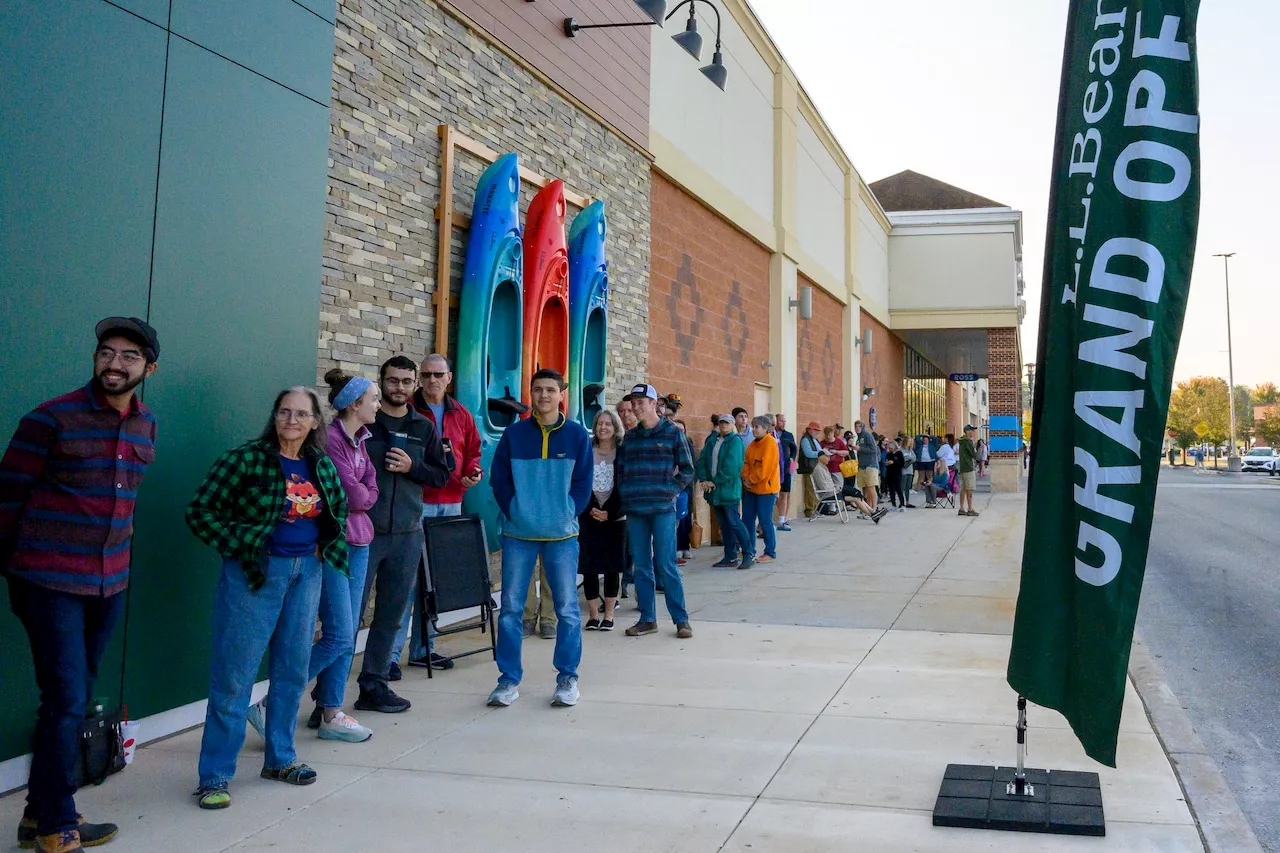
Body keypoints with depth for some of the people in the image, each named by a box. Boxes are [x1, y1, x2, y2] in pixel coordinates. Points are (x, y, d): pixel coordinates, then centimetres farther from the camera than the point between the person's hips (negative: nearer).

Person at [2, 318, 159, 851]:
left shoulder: (145, 427, 6)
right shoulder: (51, 419, -11)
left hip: (110, 583, 6)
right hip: (51, 582, -6)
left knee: (75, 699, 13)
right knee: (67, 701, -5)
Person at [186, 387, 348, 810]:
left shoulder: (322, 466, 7)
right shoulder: (246, 459, -10)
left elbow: (339, 509, 24)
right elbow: (200, 511, -9)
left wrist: (328, 547, 10)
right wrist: (239, 547, -12)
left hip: (307, 573, 6)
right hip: (255, 573, -5)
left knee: (293, 670, 13)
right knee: (234, 677, -2)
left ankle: (280, 758, 28)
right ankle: (214, 776, 7)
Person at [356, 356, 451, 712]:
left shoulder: (424, 428, 11)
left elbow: (442, 475, 11)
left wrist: (412, 467, -8)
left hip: (406, 535, 4)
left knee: (390, 616, 10)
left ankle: (374, 686, 21)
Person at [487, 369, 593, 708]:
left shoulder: (577, 435, 1)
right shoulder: (513, 434, 3)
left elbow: (583, 483, 3)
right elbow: (499, 479, 4)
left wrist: (566, 515, -6)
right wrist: (514, 513, -5)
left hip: (562, 534, -1)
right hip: (518, 534, 1)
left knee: (567, 608, 3)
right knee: (510, 607, 3)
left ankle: (567, 678, 16)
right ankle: (509, 679, 14)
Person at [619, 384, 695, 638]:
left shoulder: (672, 433, 1)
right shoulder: (630, 436, 12)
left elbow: (687, 470, 2)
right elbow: (620, 470, 17)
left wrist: (671, 490, -7)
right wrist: (626, 494, 4)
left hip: (663, 508, -4)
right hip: (634, 510, 4)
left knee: (666, 565, -6)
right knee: (641, 566, 7)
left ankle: (681, 620, 3)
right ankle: (647, 619, 15)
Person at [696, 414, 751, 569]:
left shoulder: (735, 442, -7)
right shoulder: (711, 441, 14)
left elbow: (731, 466, -16)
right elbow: (702, 461, 7)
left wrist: (715, 481, -14)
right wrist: (703, 479, -8)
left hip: (729, 489, -7)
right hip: (714, 491, 7)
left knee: (734, 522, -9)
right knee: (723, 524, 10)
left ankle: (749, 554, 0)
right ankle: (730, 557, 17)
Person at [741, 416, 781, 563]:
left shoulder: (770, 443, -13)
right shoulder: (753, 444, 11)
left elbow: (765, 467, -18)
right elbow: (746, 463, 9)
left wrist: (751, 480, -12)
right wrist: (745, 479, -7)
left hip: (766, 487, -8)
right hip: (751, 488, 8)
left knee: (765, 521, -3)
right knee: (747, 519, 10)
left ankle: (770, 553, 8)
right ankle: (749, 550, 21)